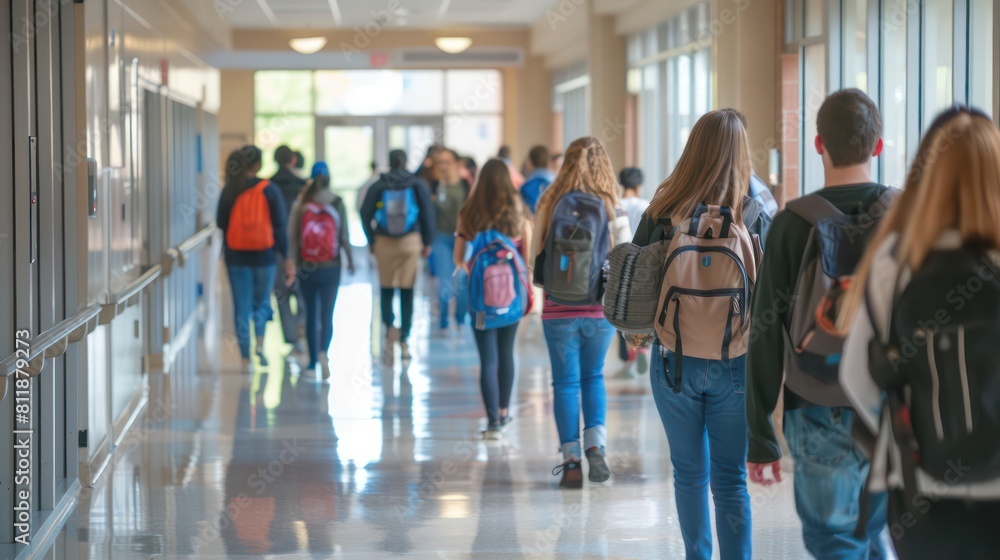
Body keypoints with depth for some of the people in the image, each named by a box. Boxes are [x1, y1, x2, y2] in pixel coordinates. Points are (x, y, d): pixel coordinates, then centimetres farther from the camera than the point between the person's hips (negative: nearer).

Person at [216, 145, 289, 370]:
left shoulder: (229, 190, -3)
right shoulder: (269, 189, -7)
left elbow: (221, 223, 2)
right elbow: (280, 224, -6)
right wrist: (283, 253, -1)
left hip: (236, 255, 1)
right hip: (264, 254, -1)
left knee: (242, 306, 7)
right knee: (262, 301, 16)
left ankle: (245, 358, 5)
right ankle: (260, 342, -6)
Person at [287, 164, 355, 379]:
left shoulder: (301, 204, -3)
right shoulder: (337, 203, -6)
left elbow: (292, 236, -4)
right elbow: (344, 237, -5)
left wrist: (292, 263, 0)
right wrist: (350, 261, 7)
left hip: (307, 267, 1)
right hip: (331, 267, -1)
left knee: (311, 315, 13)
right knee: (327, 315, -2)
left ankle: (313, 362, 20)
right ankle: (323, 352, -26)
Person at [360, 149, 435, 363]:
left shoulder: (378, 186, 1)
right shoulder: (418, 185, 0)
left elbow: (365, 214, -2)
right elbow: (427, 213, -5)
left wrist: (371, 240, 9)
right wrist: (428, 242, 1)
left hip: (383, 242, 0)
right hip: (411, 242, 0)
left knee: (387, 289, 10)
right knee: (407, 291, 7)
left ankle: (390, 327, -16)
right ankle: (404, 340, 7)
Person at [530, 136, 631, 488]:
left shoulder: (550, 205, -4)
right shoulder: (611, 208, -6)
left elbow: (534, 257, 2)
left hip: (559, 310, -1)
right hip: (600, 310, 1)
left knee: (565, 382, 7)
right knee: (593, 377, 19)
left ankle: (571, 461, 5)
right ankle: (595, 445, 2)